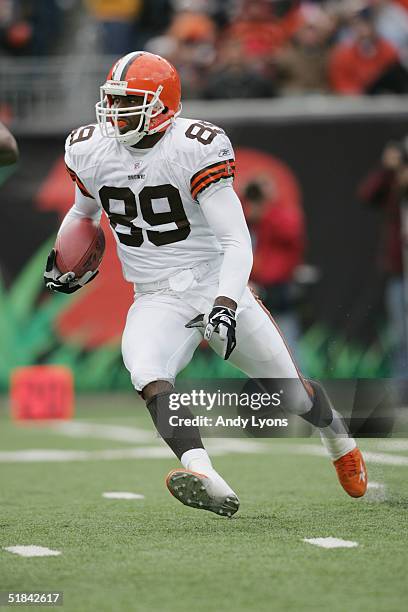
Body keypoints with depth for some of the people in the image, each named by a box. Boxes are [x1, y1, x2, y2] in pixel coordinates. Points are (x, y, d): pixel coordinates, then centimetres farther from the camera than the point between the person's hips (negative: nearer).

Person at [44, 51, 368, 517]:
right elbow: (85, 209, 22)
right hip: (158, 300, 3)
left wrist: (226, 304, -34)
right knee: (146, 374, -32)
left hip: (218, 287, -3)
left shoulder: (195, 149, -18)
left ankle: (337, 437, 47)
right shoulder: (90, 152, -2)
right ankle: (208, 482, -47)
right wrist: (61, 259, 6)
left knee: (293, 394, 11)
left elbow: (237, 243, -21)